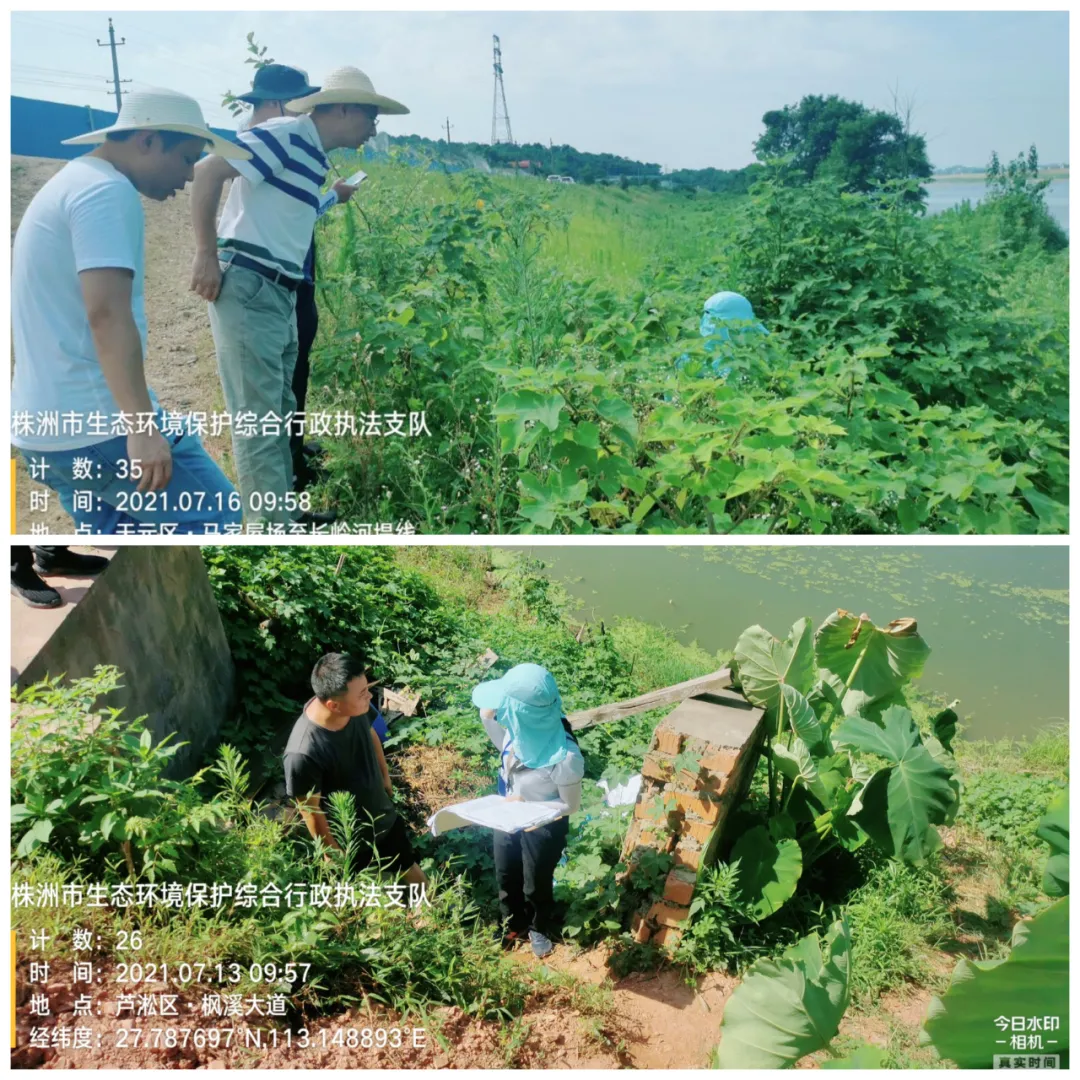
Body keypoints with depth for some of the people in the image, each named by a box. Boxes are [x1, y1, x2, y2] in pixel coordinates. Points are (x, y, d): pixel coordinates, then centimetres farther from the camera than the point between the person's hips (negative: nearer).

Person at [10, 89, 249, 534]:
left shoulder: (68, 183, 22)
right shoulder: (107, 191, -12)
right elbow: (107, 314, -24)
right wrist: (142, 424, -30)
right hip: (98, 422, -10)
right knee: (215, 518, -3)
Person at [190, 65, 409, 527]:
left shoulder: (314, 158, 18)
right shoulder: (285, 135, -10)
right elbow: (207, 171, -16)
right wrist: (206, 254, -17)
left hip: (279, 295, 10)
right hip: (245, 290, -10)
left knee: (278, 414, 16)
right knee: (258, 420, -6)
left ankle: (284, 510, 28)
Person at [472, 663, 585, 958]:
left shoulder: (564, 757, -39)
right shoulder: (519, 726, -23)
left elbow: (571, 806, -22)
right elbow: (507, 752, 0)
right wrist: (487, 717, -17)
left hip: (543, 827, -5)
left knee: (536, 884, 22)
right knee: (505, 877, 27)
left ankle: (540, 929, 54)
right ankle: (514, 925, 56)